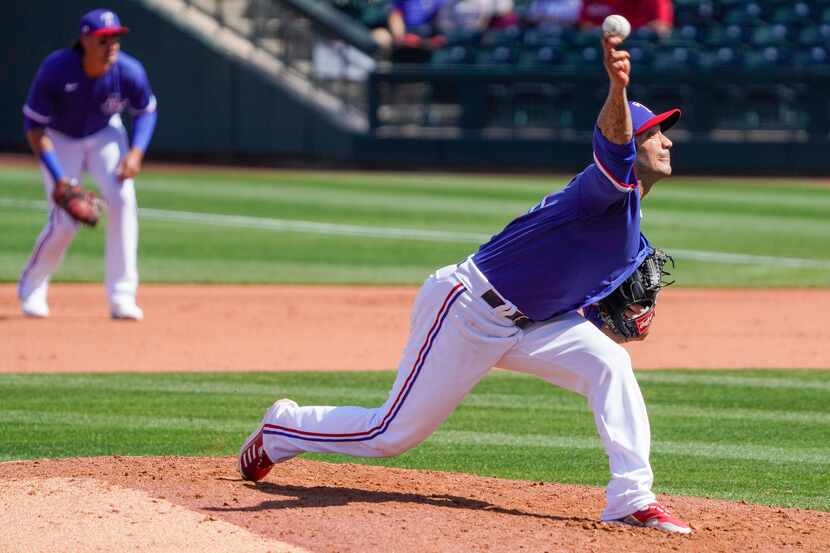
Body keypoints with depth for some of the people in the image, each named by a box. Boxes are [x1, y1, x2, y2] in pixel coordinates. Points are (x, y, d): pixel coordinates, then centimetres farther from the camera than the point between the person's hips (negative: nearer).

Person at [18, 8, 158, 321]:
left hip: (105, 135, 2)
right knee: (65, 222, -10)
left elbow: (145, 111, -4)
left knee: (122, 198, -21)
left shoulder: (129, 72, -25)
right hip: (60, 139, -2)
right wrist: (59, 179, -30)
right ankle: (31, 287, 21)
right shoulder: (55, 70, -32)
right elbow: (34, 126, -23)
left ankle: (121, 297, -15)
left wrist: (137, 152, -21)